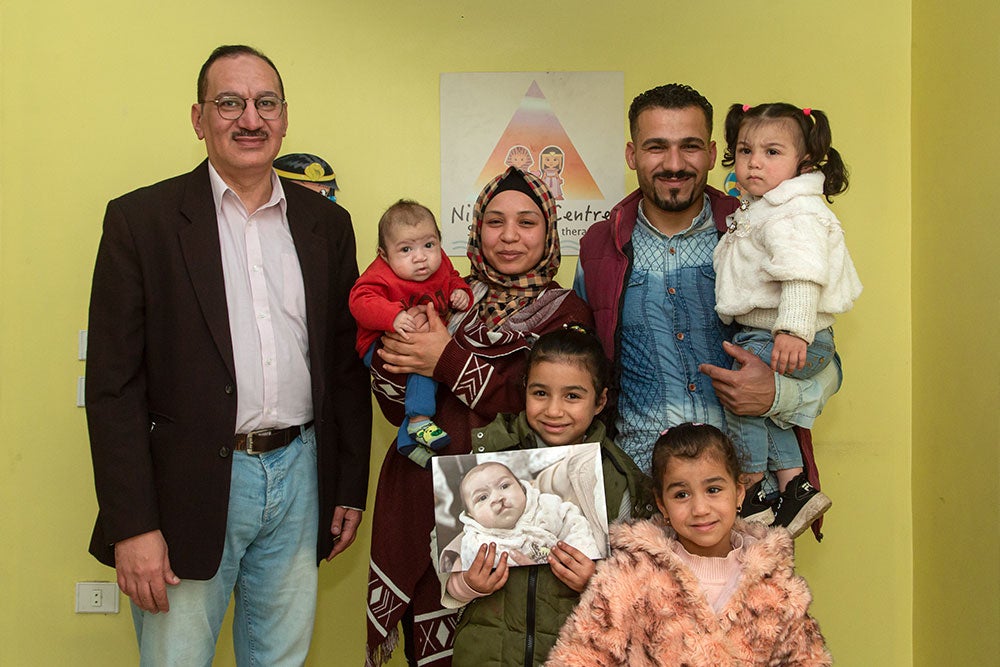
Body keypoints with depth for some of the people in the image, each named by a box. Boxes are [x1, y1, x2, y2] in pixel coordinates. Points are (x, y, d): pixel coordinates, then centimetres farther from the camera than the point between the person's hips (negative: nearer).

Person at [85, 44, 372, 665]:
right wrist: (132, 525, -12)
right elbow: (113, 385, -7)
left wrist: (351, 490, 9)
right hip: (188, 488, -3)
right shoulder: (140, 219, -3)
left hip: (298, 476, 4)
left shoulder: (327, 224, 8)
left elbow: (347, 366, 11)